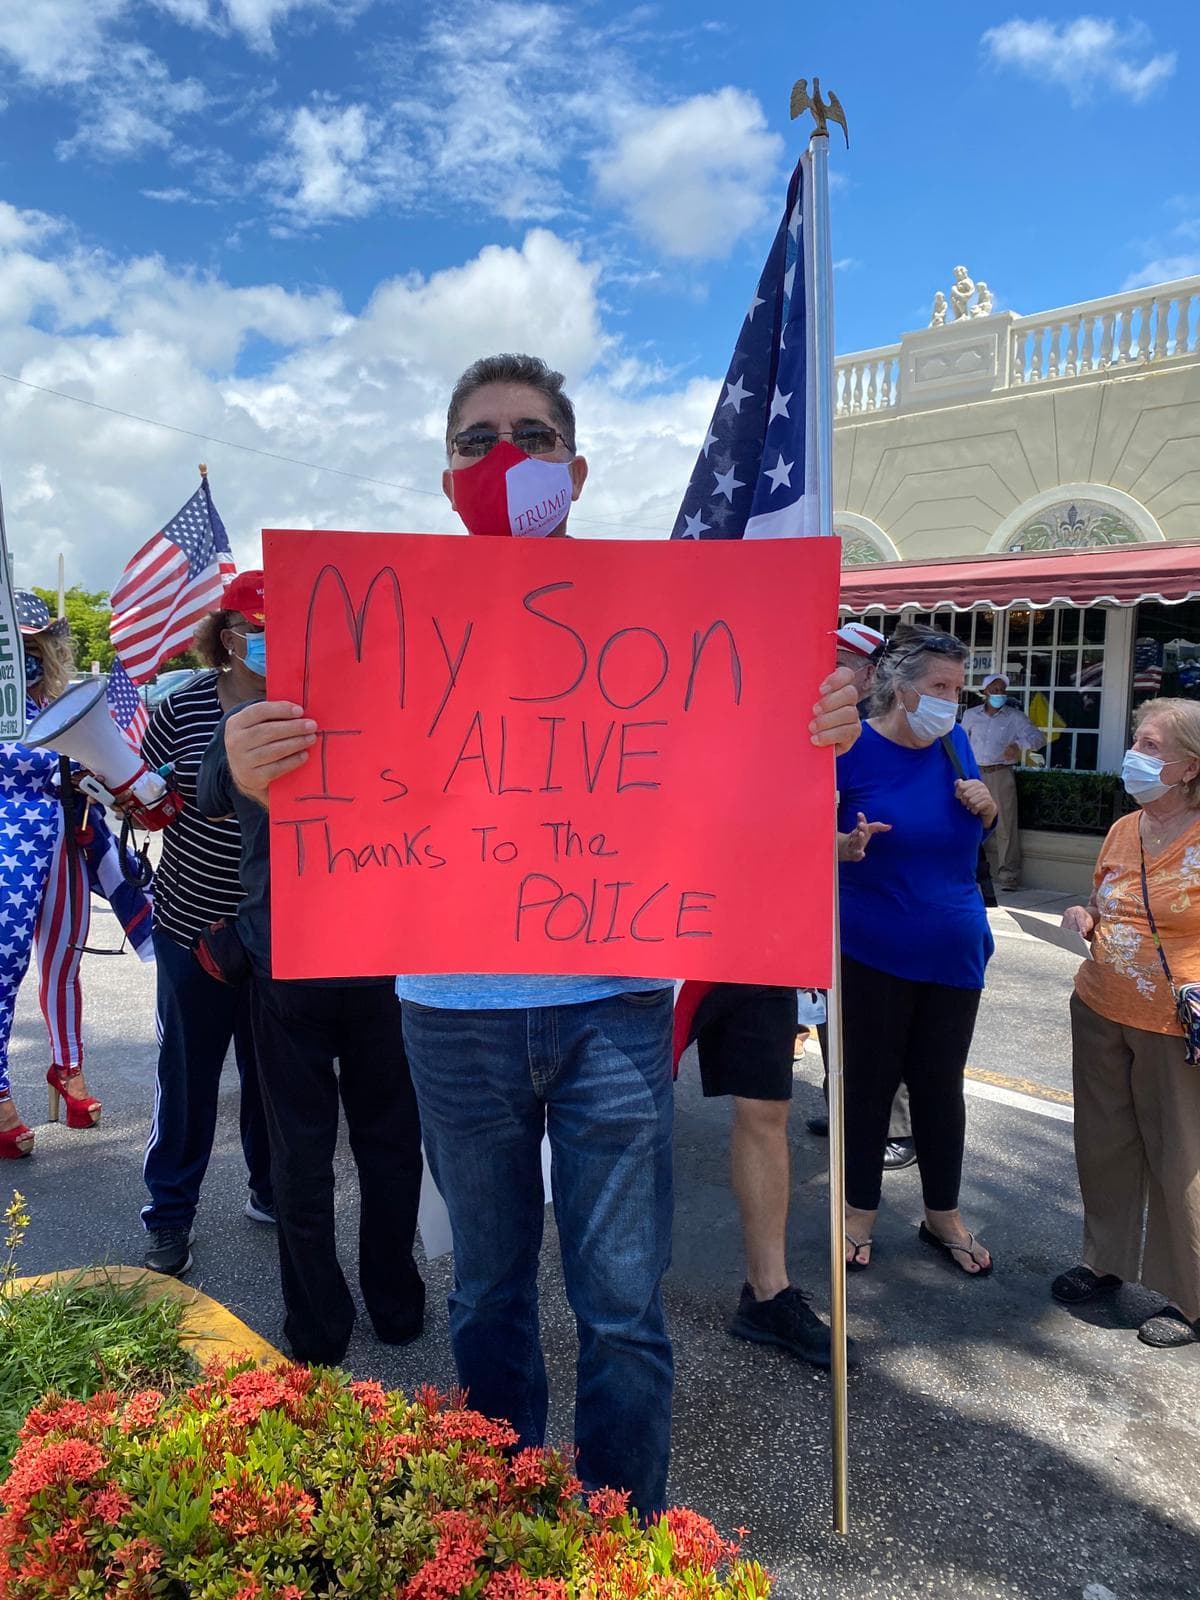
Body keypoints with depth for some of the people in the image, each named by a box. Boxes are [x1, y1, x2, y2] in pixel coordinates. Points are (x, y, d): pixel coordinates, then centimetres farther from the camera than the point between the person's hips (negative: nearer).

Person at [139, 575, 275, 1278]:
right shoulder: (186, 704, -6)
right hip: (193, 923, -1)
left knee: (272, 1069, 15)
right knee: (188, 1073, 10)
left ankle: (271, 1192, 37)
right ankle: (170, 1217, 29)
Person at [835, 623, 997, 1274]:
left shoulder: (953, 743, 2)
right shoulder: (852, 749, -13)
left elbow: (980, 830, 15)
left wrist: (984, 805, -7)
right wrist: (847, 847, -29)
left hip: (953, 950, 5)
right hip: (874, 951, -4)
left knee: (940, 1085, 15)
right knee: (868, 1080, 9)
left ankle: (943, 1215, 33)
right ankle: (859, 1210, 29)